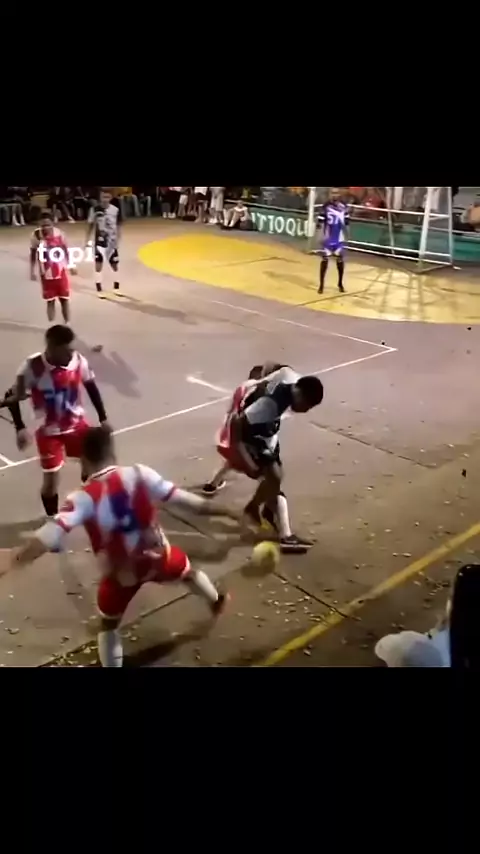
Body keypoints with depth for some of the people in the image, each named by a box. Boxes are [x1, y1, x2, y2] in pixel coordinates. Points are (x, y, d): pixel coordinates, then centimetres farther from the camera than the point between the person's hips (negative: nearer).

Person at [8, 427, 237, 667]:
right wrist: (220, 510, -5)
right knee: (187, 570, 35)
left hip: (121, 573, -3)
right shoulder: (138, 474, -18)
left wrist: (13, 561, -36)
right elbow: (180, 498, -15)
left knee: (108, 625, 20)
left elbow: (52, 533, -34)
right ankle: (217, 602, 64)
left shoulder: (83, 498, -22)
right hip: (157, 556, 3)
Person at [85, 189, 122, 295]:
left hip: (112, 241, 2)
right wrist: (87, 240, 0)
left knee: (114, 264, 12)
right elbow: (90, 225, 2)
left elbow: (118, 227, 2)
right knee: (98, 264, -6)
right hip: (100, 241, -2)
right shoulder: (95, 209, -7)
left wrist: (117, 240, -5)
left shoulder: (115, 210, -5)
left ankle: (116, 287, 28)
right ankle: (99, 289, -2)